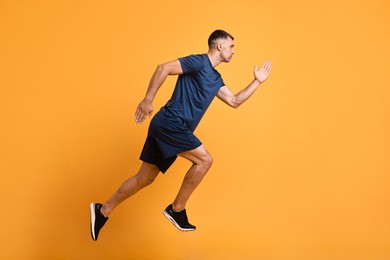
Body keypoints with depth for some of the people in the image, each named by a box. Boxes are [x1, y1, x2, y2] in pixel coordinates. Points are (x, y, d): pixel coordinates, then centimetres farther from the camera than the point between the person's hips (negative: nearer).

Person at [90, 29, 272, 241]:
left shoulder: (215, 78, 20)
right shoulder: (198, 62, -7)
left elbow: (234, 101, 26)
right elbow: (163, 68, -16)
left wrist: (257, 82, 23)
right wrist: (148, 99, -20)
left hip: (169, 128, 9)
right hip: (170, 123, -9)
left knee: (145, 178, 10)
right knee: (204, 160, -9)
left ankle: (103, 210, 18)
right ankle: (176, 209, 1)